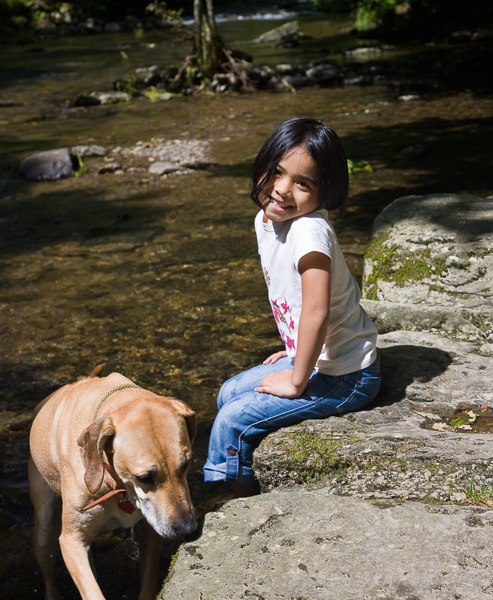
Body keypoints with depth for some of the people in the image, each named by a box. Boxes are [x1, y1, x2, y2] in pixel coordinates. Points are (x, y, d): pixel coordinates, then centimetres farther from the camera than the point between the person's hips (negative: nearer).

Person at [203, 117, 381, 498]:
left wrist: (296, 383, -22)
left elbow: (317, 312, -32)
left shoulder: (310, 230, -28)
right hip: (316, 359, 9)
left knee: (233, 421, -8)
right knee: (229, 393, 21)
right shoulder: (266, 220, 0)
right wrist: (296, 352, 16)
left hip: (345, 378, -9)